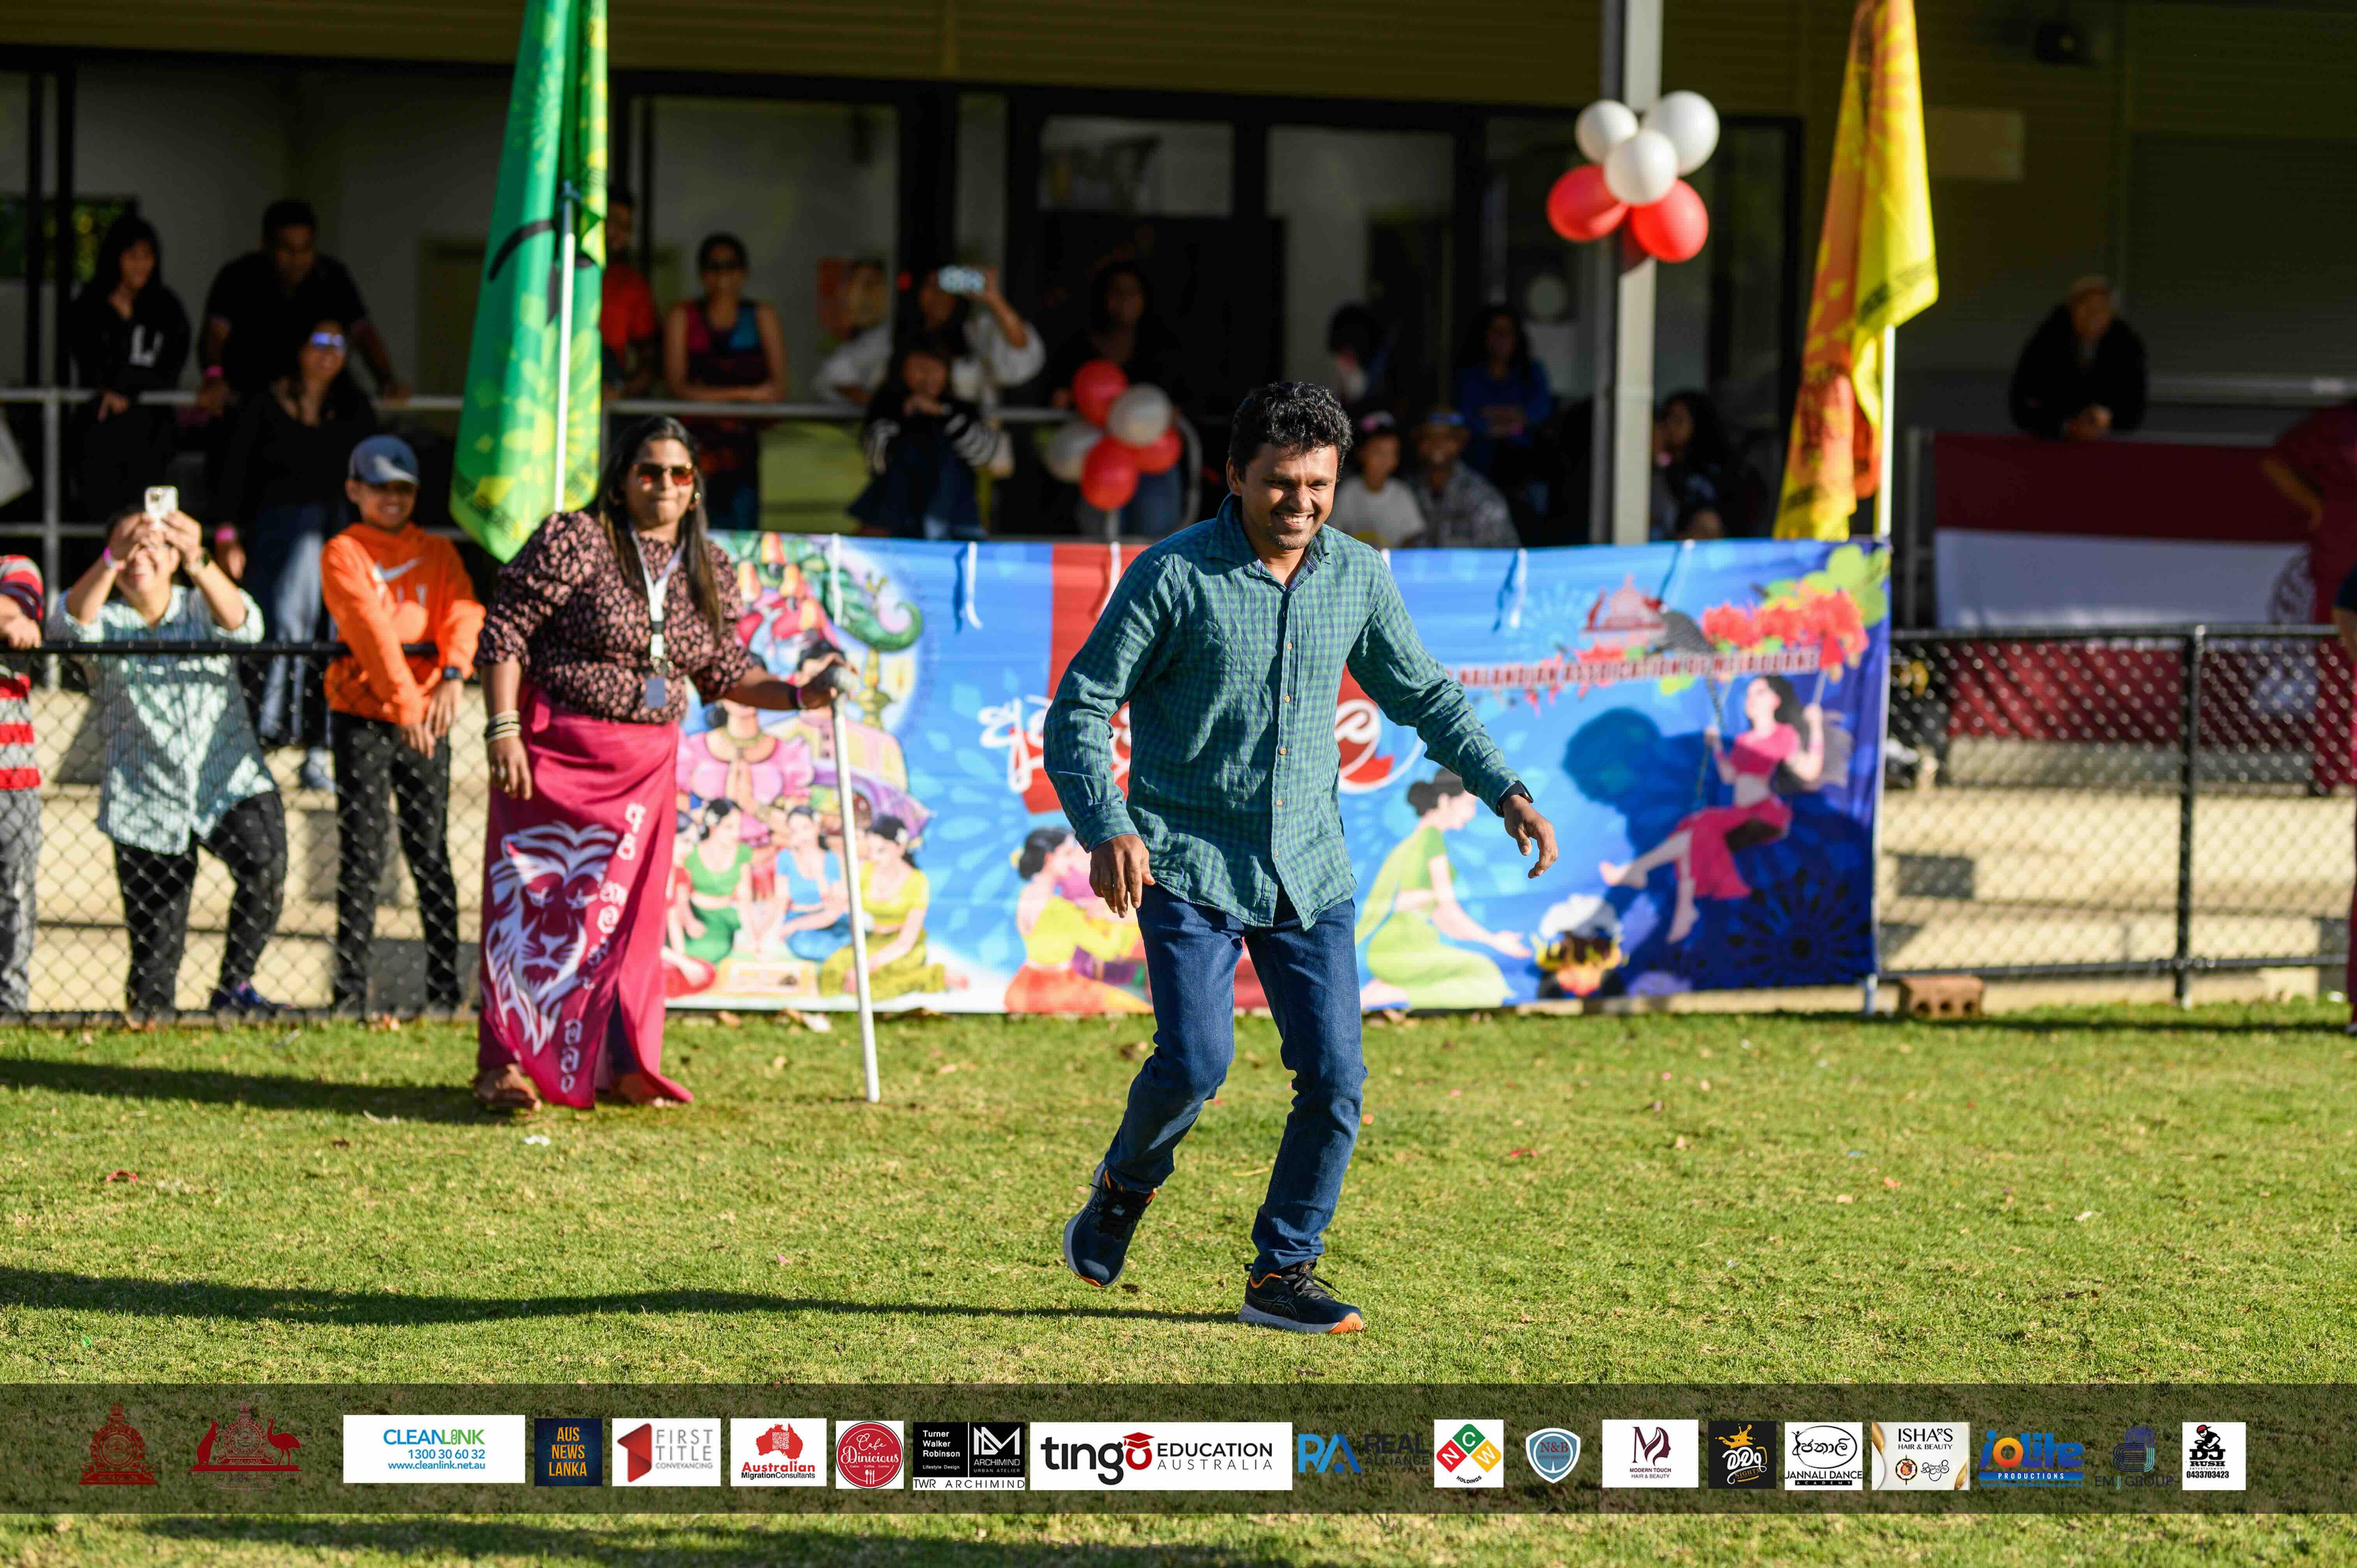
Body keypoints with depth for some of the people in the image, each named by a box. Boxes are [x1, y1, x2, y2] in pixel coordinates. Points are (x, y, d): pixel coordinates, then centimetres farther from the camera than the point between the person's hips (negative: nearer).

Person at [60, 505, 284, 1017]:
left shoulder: (200, 610, 6)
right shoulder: (105, 621, 5)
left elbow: (242, 625, -18)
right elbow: (73, 624, -20)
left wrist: (198, 562, -37)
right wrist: (112, 560, -38)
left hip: (232, 784, 0)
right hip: (148, 806, 0)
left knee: (265, 864, -28)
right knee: (153, 960, -1)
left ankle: (234, 986, -13)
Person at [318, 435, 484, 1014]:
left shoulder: (438, 553, 14)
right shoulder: (343, 554, 2)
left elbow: (463, 612, -4)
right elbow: (370, 628, -12)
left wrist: (452, 676, -24)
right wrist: (404, 700, -25)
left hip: (428, 713, 2)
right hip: (363, 716, -2)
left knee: (431, 854, 3)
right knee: (361, 857, -2)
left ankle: (445, 986, 7)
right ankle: (351, 992, 0)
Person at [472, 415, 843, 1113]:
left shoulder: (709, 572, 8)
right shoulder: (576, 543, -11)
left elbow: (726, 671, 16)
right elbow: (504, 631, -11)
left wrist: (799, 694, 2)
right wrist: (504, 729, -17)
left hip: (647, 762, 5)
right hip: (555, 753, -5)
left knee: (628, 911, 7)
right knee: (533, 899, -6)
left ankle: (619, 1063, 17)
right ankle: (504, 1061, -4)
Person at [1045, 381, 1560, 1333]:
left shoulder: (1357, 577, 5)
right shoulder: (1173, 577, -9)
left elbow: (1424, 695, 20)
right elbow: (1081, 709, -9)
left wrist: (1502, 790, 9)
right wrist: (1106, 827, -24)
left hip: (1309, 873, 4)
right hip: (1190, 863, -4)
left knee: (1334, 1076, -5)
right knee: (1196, 1063, -16)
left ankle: (1282, 1273, 10)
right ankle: (1125, 1186, 16)